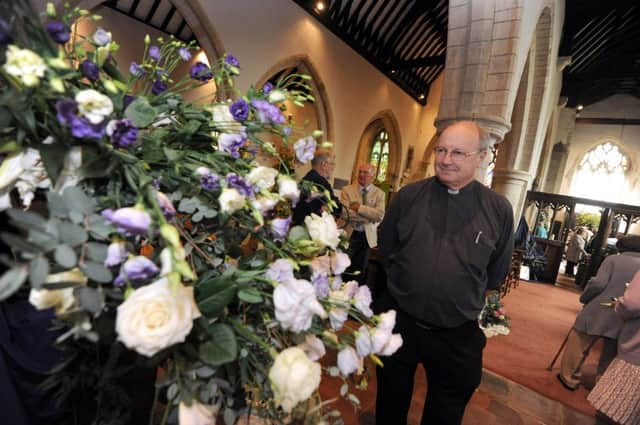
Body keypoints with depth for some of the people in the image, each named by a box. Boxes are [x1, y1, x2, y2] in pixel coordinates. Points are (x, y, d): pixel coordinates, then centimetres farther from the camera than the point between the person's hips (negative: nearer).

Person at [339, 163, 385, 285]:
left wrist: (359, 208, -19)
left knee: (360, 271, 13)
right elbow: (345, 213, -16)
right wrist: (370, 216, -17)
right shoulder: (347, 190, -2)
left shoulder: (379, 193, 2)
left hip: (367, 237, 2)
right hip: (349, 235, -2)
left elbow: (380, 215, -13)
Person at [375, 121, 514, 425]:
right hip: (397, 322, 1)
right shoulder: (408, 196, -5)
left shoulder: (499, 209, -6)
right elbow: (385, 248, 6)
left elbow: (497, 270, 6)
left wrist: (467, 300, 8)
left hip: (458, 335, 0)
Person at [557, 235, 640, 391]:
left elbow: (598, 283, -15)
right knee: (610, 355, 18)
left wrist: (584, 298, -1)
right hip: (624, 321, 4)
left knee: (578, 346, 11)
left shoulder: (613, 259, -5)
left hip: (598, 312, -4)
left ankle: (569, 378, 20)